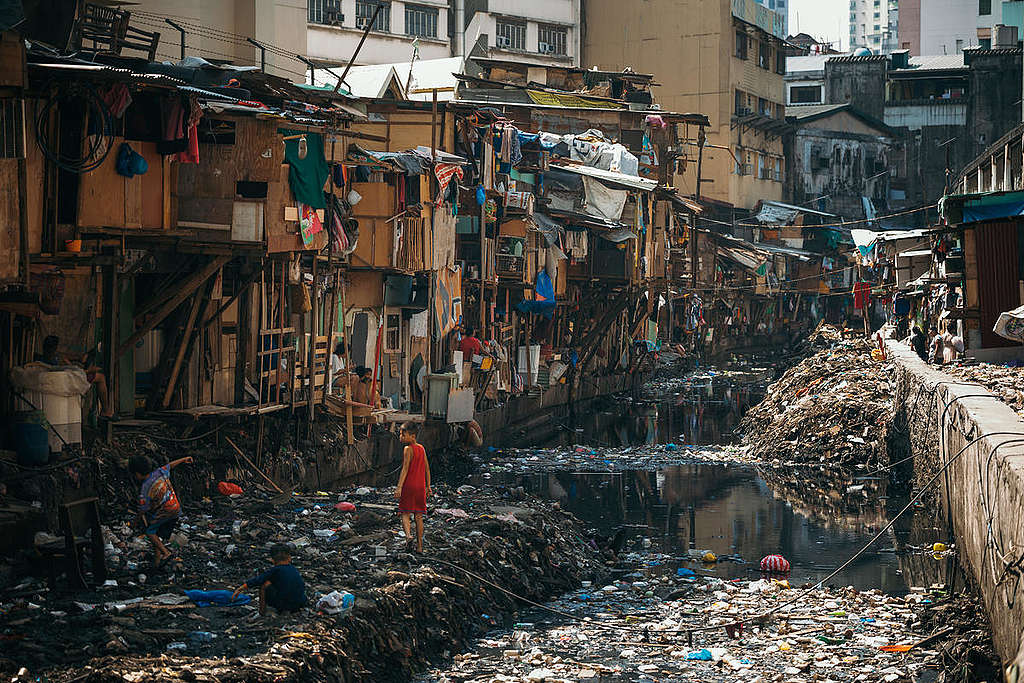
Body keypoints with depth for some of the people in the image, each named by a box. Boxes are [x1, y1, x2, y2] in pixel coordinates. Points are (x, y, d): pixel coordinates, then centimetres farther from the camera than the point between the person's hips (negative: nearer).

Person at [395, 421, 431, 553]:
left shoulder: (408, 449, -10)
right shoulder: (421, 449, 9)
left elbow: (405, 469, -17)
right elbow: (427, 469, 13)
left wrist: (399, 487, -19)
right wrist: (428, 487, 19)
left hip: (409, 486, -6)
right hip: (421, 486, 6)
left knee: (405, 514, 1)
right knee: (419, 516, 9)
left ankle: (408, 534, -25)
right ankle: (420, 545, 9)